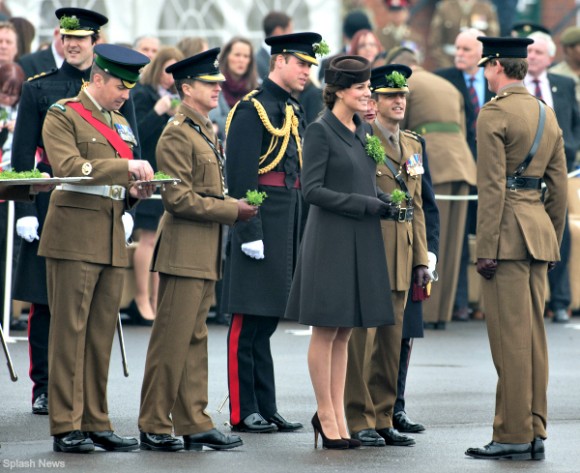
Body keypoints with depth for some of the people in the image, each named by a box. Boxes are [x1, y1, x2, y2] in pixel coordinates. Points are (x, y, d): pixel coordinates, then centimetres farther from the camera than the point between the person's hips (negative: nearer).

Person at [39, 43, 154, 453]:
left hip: (112, 240, 7)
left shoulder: (120, 124, 20)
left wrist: (134, 192, 4)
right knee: (69, 332, -6)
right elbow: (69, 167, -18)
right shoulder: (63, 116, -3)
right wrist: (126, 168, -24)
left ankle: (96, 423, 11)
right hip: (74, 238, -7)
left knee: (103, 335, 7)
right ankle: (66, 427, -4)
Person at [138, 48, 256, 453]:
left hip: (206, 252, 9)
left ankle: (194, 423, 14)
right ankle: (154, 427, -1)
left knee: (195, 339, 11)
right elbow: (179, 199, -18)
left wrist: (235, 206, 7)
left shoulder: (206, 131, 17)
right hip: (184, 249, -9)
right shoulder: (177, 134, -12)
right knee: (172, 340, -5)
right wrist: (231, 211, -15)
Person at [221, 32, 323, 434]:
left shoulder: (293, 111, 17)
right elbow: (240, 174, -15)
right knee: (250, 320, -4)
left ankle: (266, 409, 15)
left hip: (289, 229, 9)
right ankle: (243, 412, -1)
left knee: (269, 318, 12)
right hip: (262, 225, -9)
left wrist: (302, 233, 17)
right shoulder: (252, 109, -10)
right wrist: (248, 231, -19)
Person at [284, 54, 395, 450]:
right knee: (326, 331, 0)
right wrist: (366, 205, -17)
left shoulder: (364, 131, 13)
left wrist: (386, 201, 0)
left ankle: (337, 413, 15)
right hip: (330, 239, -7)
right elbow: (312, 189, -15)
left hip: (362, 241, 7)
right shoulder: (320, 131, -10)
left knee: (345, 332, 10)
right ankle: (326, 414, 7)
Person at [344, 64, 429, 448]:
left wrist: (422, 258, 14)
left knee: (392, 339, 9)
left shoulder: (413, 145, 16)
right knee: (362, 336, -5)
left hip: (401, 255, 7)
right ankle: (358, 420, 0)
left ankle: (383, 419, 14)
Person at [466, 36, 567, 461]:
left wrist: (486, 248, -14)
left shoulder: (494, 114, -10)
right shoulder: (547, 114, 13)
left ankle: (514, 436, -4)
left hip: (509, 233, -8)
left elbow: (491, 187, -15)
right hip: (540, 230, 8)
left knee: (510, 337, -5)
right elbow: (559, 186, 14)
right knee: (534, 335, 9)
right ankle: (535, 433, 11)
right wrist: (553, 242, 20)